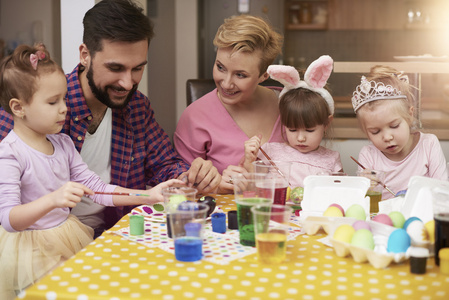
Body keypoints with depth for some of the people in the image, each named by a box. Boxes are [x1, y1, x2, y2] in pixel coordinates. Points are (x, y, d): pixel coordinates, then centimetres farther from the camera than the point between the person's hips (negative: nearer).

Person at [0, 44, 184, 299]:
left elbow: (96, 188, 6)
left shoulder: (63, 144, 6)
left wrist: (148, 195, -4)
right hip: (29, 249, -6)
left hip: (69, 236, 6)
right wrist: (53, 200, -40)